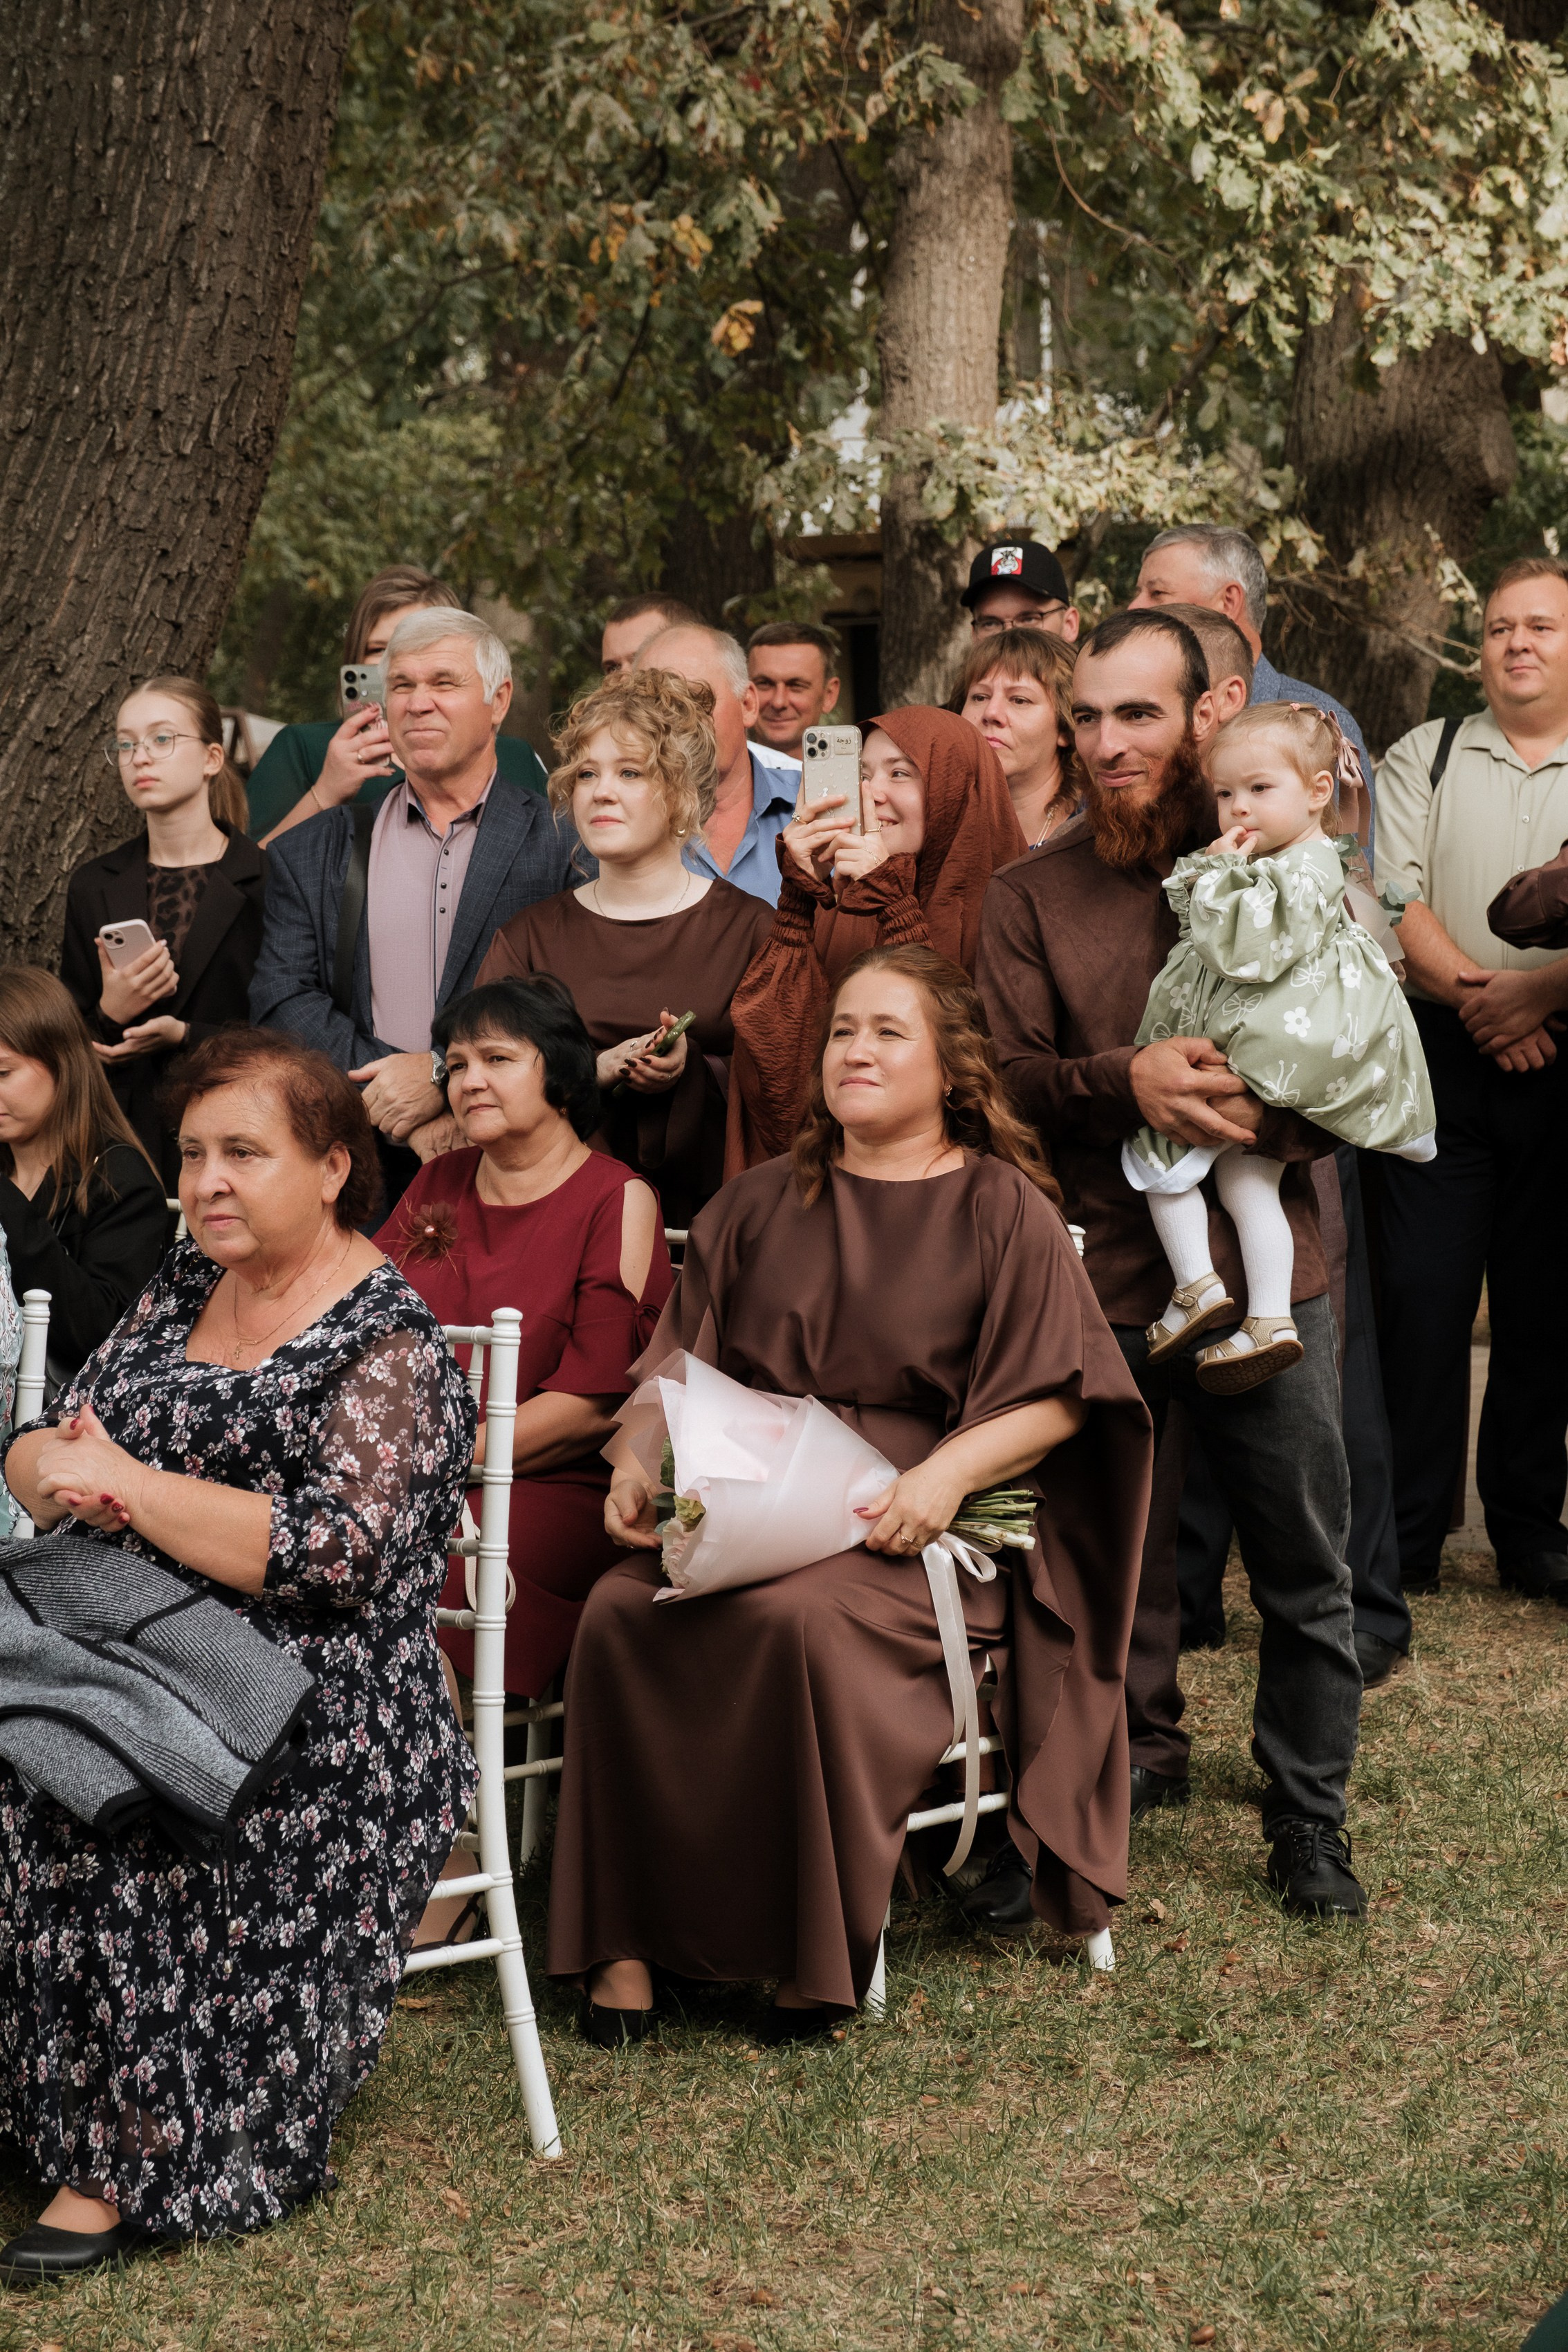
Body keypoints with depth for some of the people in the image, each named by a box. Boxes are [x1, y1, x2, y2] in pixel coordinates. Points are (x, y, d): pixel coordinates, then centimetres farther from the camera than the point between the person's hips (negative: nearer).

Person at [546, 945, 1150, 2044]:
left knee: (801, 1617, -35)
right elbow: (677, 1361, 16)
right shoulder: (761, 1204, 20)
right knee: (620, 1613, -26)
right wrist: (640, 1463, -3)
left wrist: (946, 1472, -15)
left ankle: (823, 1948, -19)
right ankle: (627, 1940, -18)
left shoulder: (1005, 1210, 7)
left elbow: (1056, 1398, 0)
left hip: (903, 1524, -4)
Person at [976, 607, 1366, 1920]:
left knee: (1307, 1566, 6)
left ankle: (1309, 1816, 20)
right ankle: (1142, 1748, 31)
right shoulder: (1032, 895, 6)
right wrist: (1125, 1084, -20)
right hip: (1101, 1274, 1)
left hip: (1269, 1274, 0)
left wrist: (1269, 1113, -18)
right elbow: (1006, 1076, -2)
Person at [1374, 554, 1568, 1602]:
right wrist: (1473, 995, -13)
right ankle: (1409, 1534, 4)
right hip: (1438, 1055, 0)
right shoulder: (1424, 758, 11)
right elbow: (1389, 897, -1)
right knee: (1422, 1291, -4)